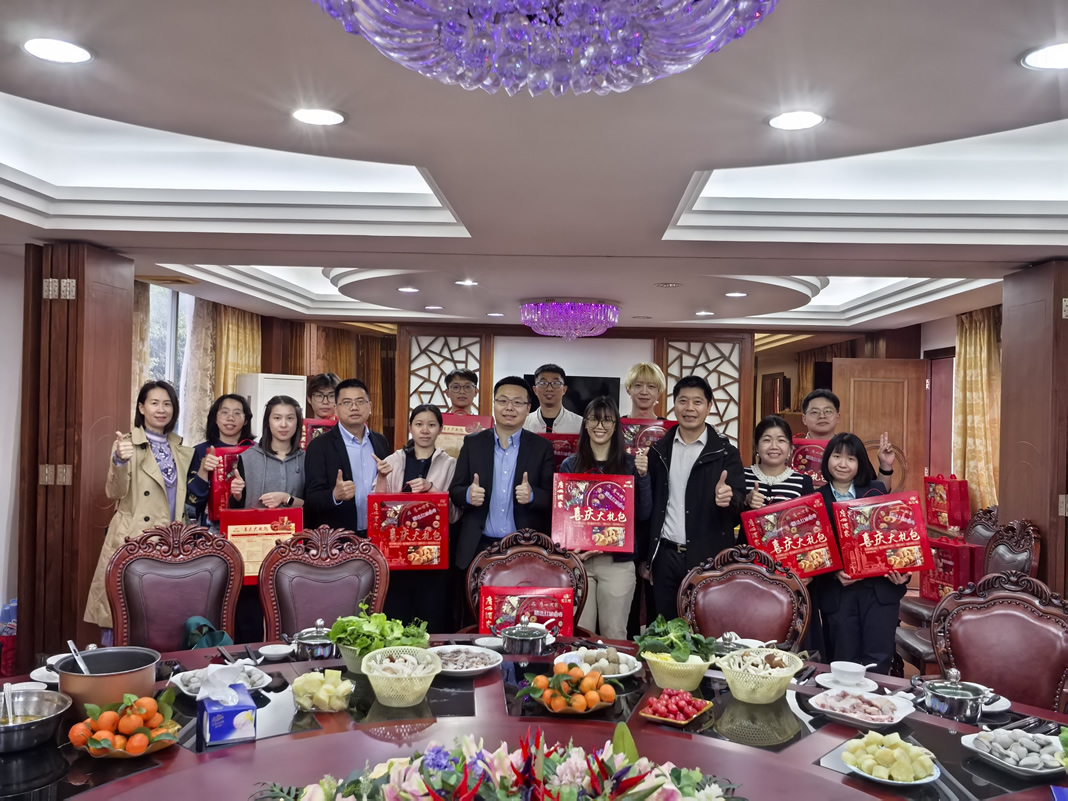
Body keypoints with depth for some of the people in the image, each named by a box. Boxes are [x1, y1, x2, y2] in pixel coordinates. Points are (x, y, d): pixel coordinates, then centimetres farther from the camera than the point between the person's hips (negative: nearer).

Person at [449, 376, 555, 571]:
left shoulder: (542, 447, 1)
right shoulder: (473, 443, 5)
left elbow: (553, 498, -1)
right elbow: (454, 490, 4)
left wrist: (532, 495, -22)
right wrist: (468, 495, -18)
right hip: (478, 547, 1)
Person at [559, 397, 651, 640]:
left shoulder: (630, 463, 3)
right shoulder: (570, 464, 6)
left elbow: (643, 514, 0)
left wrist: (643, 475, -12)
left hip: (618, 562, -1)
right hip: (578, 559, 1)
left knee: (614, 635, 5)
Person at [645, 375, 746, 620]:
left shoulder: (725, 452, -1)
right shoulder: (659, 450, 8)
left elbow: (740, 502, -5)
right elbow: (649, 504, 10)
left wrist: (728, 499, -29)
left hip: (709, 558, -3)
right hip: (665, 556, 3)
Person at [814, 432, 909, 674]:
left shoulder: (877, 491, 7)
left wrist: (902, 570, -7)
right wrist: (834, 573, -15)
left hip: (880, 588, 1)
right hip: (837, 592, 0)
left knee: (878, 660, 0)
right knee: (844, 663, 6)